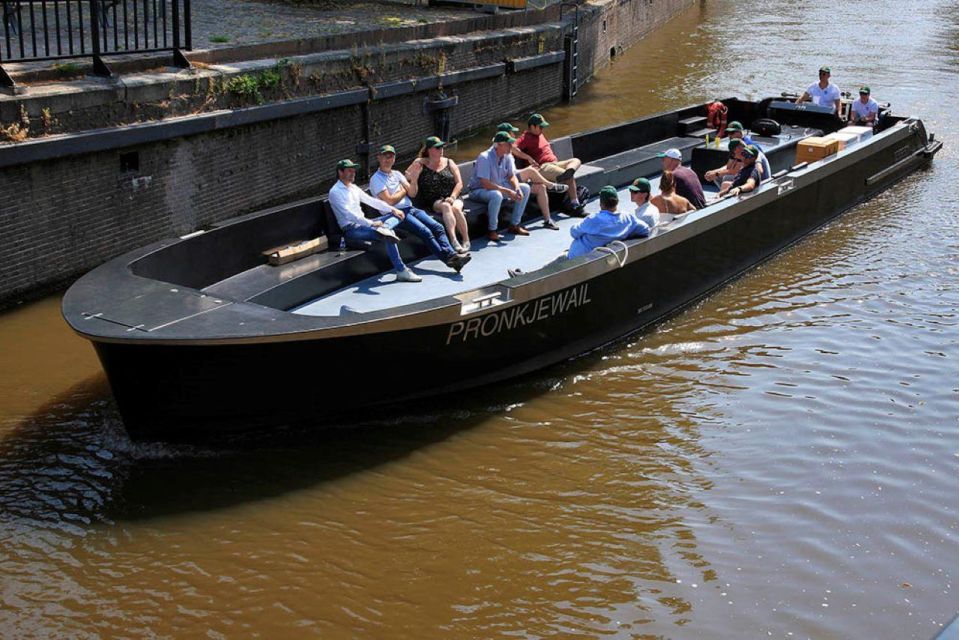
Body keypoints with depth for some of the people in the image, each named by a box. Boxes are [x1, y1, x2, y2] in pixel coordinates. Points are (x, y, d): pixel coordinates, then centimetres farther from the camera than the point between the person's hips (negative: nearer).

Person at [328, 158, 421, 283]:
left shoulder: (354, 188, 19)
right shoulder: (335, 192, -9)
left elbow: (371, 200, 21)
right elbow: (348, 214, -20)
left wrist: (392, 209, 7)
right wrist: (371, 223, -26)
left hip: (363, 223, 9)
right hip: (351, 229, -9)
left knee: (396, 216, -1)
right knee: (388, 237, -29)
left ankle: (383, 229, -32)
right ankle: (401, 271, -34)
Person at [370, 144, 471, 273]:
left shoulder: (397, 174, 21)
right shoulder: (376, 179, 0)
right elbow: (389, 201, -10)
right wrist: (403, 191, 5)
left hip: (410, 209, 7)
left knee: (438, 227, -15)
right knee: (425, 232, -25)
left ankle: (451, 254, -29)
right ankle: (448, 259, -28)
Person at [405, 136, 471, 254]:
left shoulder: (449, 162, 11)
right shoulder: (420, 164, 5)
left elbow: (459, 183, 5)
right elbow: (405, 176, 4)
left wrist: (452, 197, -11)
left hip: (453, 198, 2)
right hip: (433, 201, -2)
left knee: (455, 208, -32)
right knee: (446, 206, -34)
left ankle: (466, 240, -23)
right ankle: (454, 241, -44)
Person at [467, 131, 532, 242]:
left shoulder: (508, 156, -3)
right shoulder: (485, 158, -26)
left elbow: (512, 176, 5)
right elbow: (485, 183, -31)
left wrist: (517, 188, -19)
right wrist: (508, 191, -32)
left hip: (499, 187, 8)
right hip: (479, 190, -8)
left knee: (525, 188, -4)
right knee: (497, 195, -40)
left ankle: (514, 225, 2)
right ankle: (492, 230, -22)